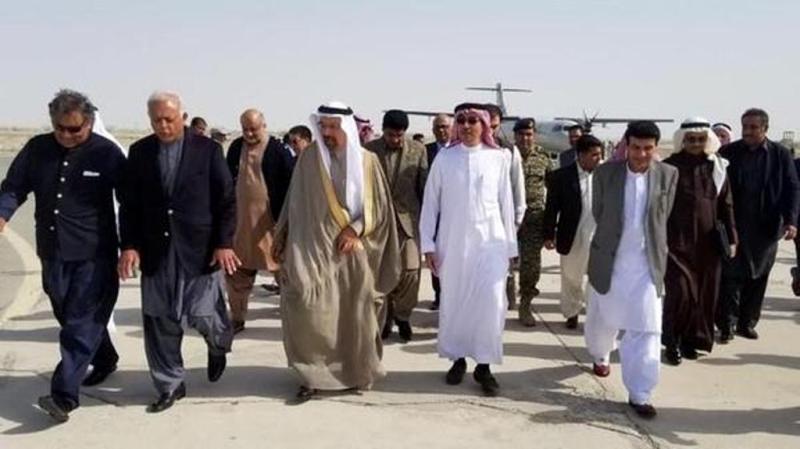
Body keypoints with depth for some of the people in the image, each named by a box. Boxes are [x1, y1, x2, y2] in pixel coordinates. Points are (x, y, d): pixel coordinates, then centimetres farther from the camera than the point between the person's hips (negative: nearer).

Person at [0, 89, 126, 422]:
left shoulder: (106, 153, -7)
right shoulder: (37, 149, 3)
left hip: (93, 255, -5)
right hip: (53, 253, 6)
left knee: (80, 324, -7)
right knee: (70, 317, 19)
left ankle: (65, 395, -6)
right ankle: (105, 360, 41)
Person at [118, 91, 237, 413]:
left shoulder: (207, 149, -2)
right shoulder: (139, 152, 6)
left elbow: (226, 200, -2)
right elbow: (129, 204, 8)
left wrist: (224, 244, -8)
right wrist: (129, 245, -2)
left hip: (200, 250, -3)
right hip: (155, 251, 3)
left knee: (202, 315, -2)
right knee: (159, 322, 6)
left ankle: (219, 343, 34)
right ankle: (169, 386, 22)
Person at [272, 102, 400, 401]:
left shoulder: (367, 162, 0)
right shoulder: (309, 158, 1)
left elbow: (380, 206, 3)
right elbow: (295, 202, 7)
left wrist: (355, 229, -10)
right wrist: (282, 238, 7)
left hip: (354, 251, 1)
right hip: (315, 249, 0)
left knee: (353, 315, 6)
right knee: (310, 311, -11)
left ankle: (355, 372, 23)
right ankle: (313, 374, 2)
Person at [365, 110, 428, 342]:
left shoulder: (418, 150, 2)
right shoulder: (369, 149, 0)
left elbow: (424, 186, 6)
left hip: (408, 218, 0)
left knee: (410, 270, -2)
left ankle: (403, 316, 20)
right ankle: (384, 319, 20)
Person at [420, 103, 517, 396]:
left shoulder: (499, 158, 0)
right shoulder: (444, 158, 0)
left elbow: (506, 203, 4)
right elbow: (430, 202, 2)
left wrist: (510, 246, 6)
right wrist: (428, 244, -1)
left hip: (490, 242, 0)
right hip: (452, 243, 1)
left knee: (491, 303, -7)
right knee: (453, 303, 8)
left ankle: (483, 365, 8)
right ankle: (458, 359, 25)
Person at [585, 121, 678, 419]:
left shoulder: (668, 174, -5)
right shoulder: (605, 173, -7)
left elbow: (664, 216, 7)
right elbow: (598, 213, 3)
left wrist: (649, 243, 10)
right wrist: (612, 239, 8)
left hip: (647, 265, 0)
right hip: (609, 261, 0)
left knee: (646, 329, -4)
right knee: (602, 319, 19)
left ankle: (639, 394, 5)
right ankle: (600, 355, 50)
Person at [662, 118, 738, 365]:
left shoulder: (717, 167, 6)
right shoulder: (669, 166, -3)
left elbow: (726, 205, 8)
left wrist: (732, 238, 4)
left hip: (708, 242, 4)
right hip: (677, 240, -3)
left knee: (704, 294, 7)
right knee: (679, 291, -7)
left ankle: (691, 340, 22)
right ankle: (672, 342, 8)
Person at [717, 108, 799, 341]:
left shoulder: (781, 154, 3)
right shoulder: (729, 152, 0)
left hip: (767, 228, 2)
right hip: (735, 226, -2)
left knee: (758, 278, 9)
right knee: (731, 276, -3)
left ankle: (747, 323, 21)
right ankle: (726, 326, 4)